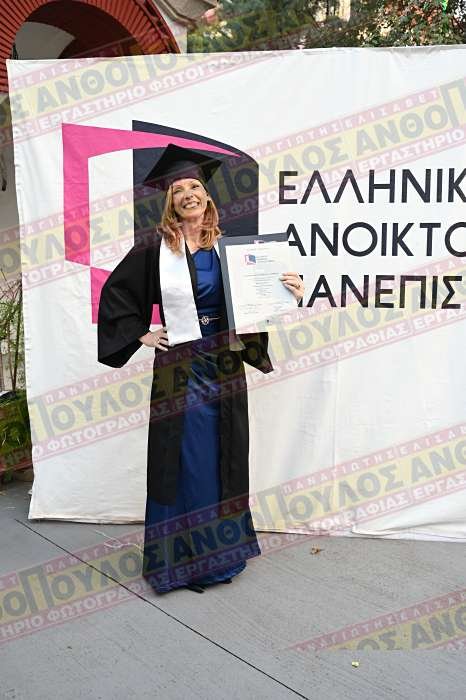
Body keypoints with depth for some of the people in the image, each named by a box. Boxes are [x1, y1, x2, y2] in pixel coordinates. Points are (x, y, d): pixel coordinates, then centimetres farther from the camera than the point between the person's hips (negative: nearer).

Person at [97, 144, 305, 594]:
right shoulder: (156, 247, -4)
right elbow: (115, 293, 3)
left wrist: (288, 292, -6)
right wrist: (138, 335, -3)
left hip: (224, 366, 3)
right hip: (179, 367, -3)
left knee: (222, 457, 12)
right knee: (186, 460, 3)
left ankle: (221, 550, 29)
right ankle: (184, 557, 18)